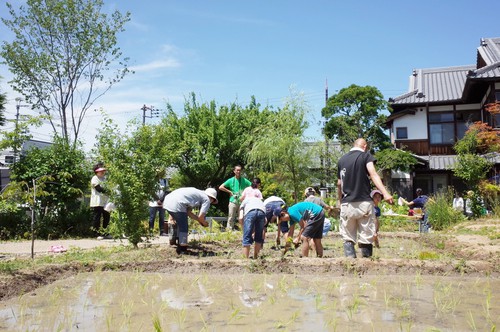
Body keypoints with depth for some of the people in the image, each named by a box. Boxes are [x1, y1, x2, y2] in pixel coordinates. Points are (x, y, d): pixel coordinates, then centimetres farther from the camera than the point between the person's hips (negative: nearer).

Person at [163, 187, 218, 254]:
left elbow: (188, 212, 26)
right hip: (177, 204, -9)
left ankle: (173, 240, 46)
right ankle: (182, 249, 11)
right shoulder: (207, 199, 6)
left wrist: (199, 220, 30)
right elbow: (200, 216, -3)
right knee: (184, 227, 6)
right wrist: (204, 223, 17)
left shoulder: (198, 194, 28)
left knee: (178, 223, 31)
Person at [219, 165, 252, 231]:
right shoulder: (231, 180, 7)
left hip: (242, 202, 1)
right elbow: (220, 187, 4)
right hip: (233, 201, -1)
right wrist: (229, 192, 1)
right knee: (231, 218, 0)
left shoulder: (244, 180, 7)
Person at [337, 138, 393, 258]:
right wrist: (385, 193, -27)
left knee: (348, 238, 7)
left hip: (346, 204, 4)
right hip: (364, 203, -3)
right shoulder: (366, 156, 1)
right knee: (366, 238, 2)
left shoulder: (342, 159, 14)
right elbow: (373, 174, -16)